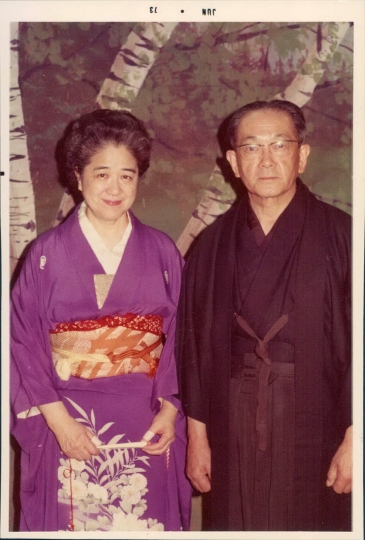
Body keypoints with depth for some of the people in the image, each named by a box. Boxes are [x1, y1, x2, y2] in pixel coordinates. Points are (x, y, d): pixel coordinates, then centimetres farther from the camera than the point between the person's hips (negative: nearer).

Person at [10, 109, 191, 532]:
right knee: (71, 522, 9)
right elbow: (24, 342, -5)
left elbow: (180, 338, 4)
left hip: (147, 427, 2)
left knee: (145, 522, 11)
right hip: (69, 425, -1)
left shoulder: (162, 252, 2)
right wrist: (57, 418, -11)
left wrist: (169, 410, -5)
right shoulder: (48, 252, -5)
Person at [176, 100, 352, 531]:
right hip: (234, 426, 2)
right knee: (239, 525, 11)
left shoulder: (339, 236, -7)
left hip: (314, 421, -2)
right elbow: (194, 344, 4)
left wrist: (353, 439, -10)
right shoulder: (213, 244, 2)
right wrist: (197, 435, 4)